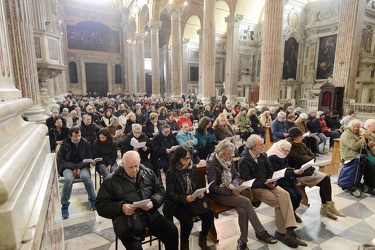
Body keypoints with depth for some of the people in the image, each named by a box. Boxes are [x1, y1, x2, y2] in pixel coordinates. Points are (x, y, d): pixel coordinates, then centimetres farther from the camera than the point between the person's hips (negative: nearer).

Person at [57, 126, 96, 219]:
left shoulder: (86, 143, -1)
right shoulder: (65, 144, 0)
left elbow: (89, 158, 0)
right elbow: (60, 160, 0)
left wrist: (79, 167, -16)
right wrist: (73, 167, -15)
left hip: (82, 166, 0)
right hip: (68, 167, 0)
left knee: (85, 177, -32)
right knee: (68, 179, -32)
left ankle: (92, 200, -12)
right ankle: (64, 206, -16)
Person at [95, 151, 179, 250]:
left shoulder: (148, 173, 6)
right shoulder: (111, 181, -4)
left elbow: (161, 190, 8)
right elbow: (101, 205, -4)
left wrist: (153, 202, -14)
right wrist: (121, 207, -21)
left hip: (151, 216, 3)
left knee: (172, 231, -14)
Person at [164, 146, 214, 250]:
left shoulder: (193, 167, 2)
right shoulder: (171, 172, -14)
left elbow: (198, 183, 11)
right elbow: (170, 193, -14)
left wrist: (201, 192, -10)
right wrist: (185, 198, -27)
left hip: (193, 200, 5)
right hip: (177, 203, -5)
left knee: (209, 214, -16)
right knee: (188, 222, -27)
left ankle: (203, 239, 12)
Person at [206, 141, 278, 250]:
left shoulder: (229, 160, 4)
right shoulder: (211, 163, -16)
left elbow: (236, 176, 11)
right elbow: (213, 187, -17)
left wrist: (233, 185, -12)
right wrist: (231, 191, -21)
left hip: (230, 191, 6)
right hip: (218, 195, -6)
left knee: (243, 211, -23)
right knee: (246, 202, -23)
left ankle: (243, 240, -6)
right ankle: (261, 232, -8)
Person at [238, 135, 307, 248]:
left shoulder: (263, 155, 5)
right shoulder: (244, 160, -16)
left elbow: (270, 171, 12)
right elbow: (246, 181, -17)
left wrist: (271, 181, -9)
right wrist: (264, 183, -20)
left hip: (267, 183, 6)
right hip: (255, 188, -6)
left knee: (285, 194, -22)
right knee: (279, 202, -22)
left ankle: (289, 230, -22)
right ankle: (282, 232, -3)